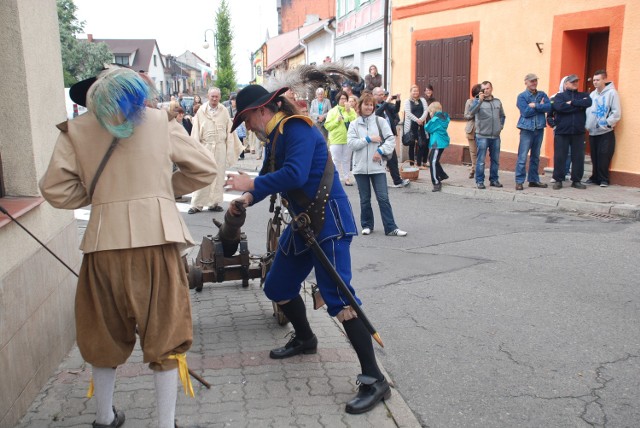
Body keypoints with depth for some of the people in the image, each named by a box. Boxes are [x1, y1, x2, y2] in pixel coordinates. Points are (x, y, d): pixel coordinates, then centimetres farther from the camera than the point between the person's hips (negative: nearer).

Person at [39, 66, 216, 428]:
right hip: (156, 239, -1)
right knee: (165, 334, 10)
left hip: (105, 243, 2)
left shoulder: (76, 130, 6)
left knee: (105, 333, 19)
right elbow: (205, 168, 8)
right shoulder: (161, 121, 6)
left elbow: (56, 189, -1)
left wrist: (94, 195, 14)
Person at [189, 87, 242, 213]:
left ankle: (214, 203, 14)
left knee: (218, 175, 5)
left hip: (220, 147, 2)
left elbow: (229, 131, 5)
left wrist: (230, 149, 1)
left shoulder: (224, 111, 3)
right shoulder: (201, 111, 0)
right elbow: (196, 131, 2)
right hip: (205, 146, -1)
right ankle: (196, 204, 4)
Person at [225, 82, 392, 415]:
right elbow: (269, 177, 17)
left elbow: (295, 174, -28)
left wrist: (251, 184, -17)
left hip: (329, 220, -10)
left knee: (338, 297, -16)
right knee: (277, 288, 18)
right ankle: (305, 339, 43)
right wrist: (247, 198, -1)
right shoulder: (275, 138, 13)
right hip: (303, 223, 10)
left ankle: (374, 380, -9)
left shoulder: (297, 128, -15)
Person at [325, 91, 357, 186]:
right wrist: (337, 120, -14)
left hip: (348, 139, 1)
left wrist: (348, 111, -13)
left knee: (346, 160, 7)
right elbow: (327, 126, -3)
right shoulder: (332, 111, 3)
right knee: (336, 160, 1)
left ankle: (346, 178, 15)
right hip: (335, 139, -1)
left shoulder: (351, 111, 6)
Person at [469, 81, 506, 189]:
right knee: (481, 160, -3)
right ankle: (479, 181, 4)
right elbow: (471, 112, -22)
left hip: (495, 136, 5)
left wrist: (501, 126, 12)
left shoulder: (497, 102, 12)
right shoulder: (478, 101, -2)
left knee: (495, 160, 11)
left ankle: (494, 179, 22)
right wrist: (480, 100, -31)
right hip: (482, 136, -5)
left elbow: (502, 116, 24)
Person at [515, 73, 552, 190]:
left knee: (535, 156, 13)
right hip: (527, 129, -5)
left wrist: (535, 106, -14)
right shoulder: (522, 96, -2)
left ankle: (534, 180, 21)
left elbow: (549, 107, -5)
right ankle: (519, 181, -4)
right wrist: (540, 106, -6)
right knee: (523, 157, -8)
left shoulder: (542, 95, 11)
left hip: (539, 129, 5)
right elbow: (525, 112, -14)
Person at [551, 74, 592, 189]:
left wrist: (572, 102, -10)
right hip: (562, 131, -2)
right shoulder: (559, 96, 7)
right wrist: (579, 105, -7)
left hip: (578, 132, 3)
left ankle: (576, 181, 13)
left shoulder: (583, 95, 15)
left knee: (578, 157, 4)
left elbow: (588, 102, -8)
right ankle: (558, 180, 8)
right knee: (559, 157, -1)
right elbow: (559, 107, -15)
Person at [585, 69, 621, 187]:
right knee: (594, 157, 9)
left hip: (606, 132, -5)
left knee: (603, 157, -7)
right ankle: (595, 177, 18)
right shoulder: (592, 94, 12)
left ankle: (603, 179, 2)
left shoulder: (612, 93, -6)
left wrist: (606, 123, -14)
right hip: (592, 132, 5)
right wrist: (587, 125, 0)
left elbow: (616, 112, -10)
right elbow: (588, 111, 13)